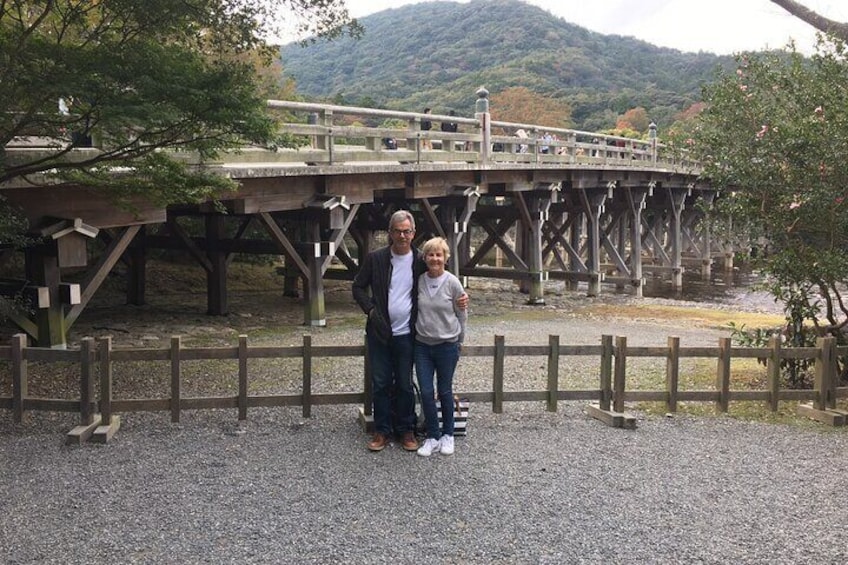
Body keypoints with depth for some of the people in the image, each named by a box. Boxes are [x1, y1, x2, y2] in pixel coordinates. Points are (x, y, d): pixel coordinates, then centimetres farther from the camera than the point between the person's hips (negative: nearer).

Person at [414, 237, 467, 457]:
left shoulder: (452, 283, -9)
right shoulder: (419, 282, -2)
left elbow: (462, 315, 1)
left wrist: (457, 341, 8)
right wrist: (420, 331, 11)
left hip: (447, 346, -2)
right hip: (422, 345, 2)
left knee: (445, 392, 9)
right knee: (426, 392, 1)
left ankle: (447, 435, 25)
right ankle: (432, 437, 13)